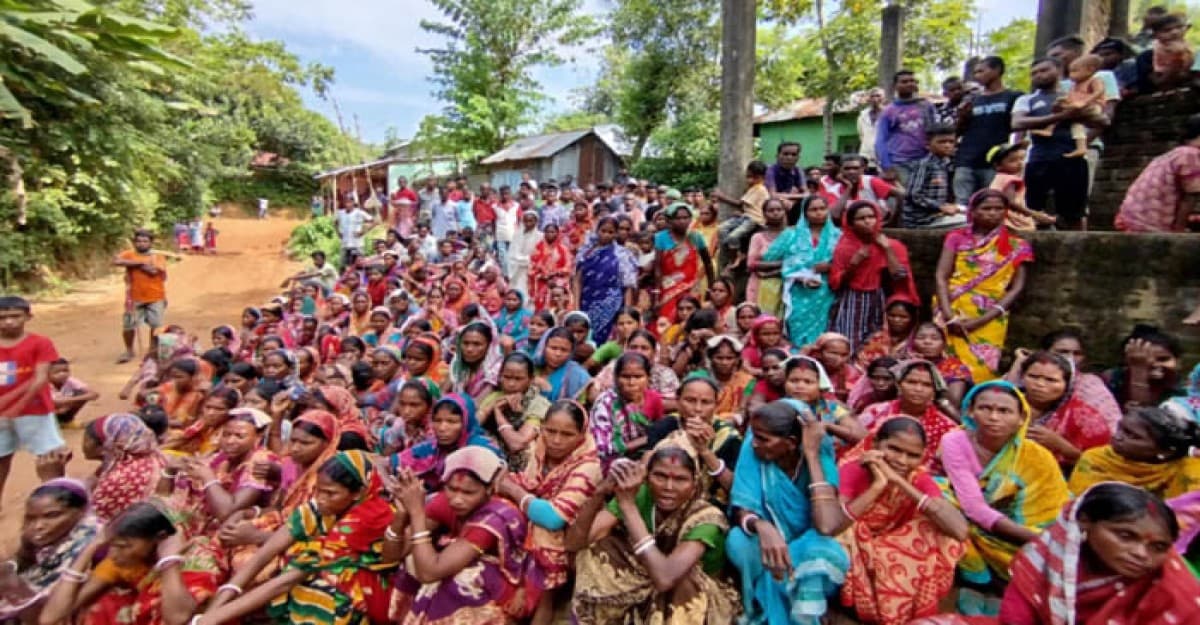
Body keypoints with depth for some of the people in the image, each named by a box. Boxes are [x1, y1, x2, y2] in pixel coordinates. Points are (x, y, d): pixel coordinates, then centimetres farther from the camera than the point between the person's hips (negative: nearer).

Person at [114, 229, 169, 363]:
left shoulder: (158, 256, 0)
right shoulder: (129, 254, 2)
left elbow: (153, 271, -17)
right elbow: (116, 262, -19)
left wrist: (132, 264, -9)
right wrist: (141, 262, -17)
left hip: (156, 298, -1)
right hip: (135, 298, 1)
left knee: (156, 326, 5)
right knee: (128, 326, 2)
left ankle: (153, 351, 24)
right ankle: (129, 351, 23)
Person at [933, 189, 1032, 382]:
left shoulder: (1017, 246, 9)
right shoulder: (957, 238, 9)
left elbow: (1016, 288, 2)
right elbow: (941, 277, 0)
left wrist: (982, 320, -11)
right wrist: (948, 315, -14)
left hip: (988, 319, 0)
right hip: (953, 312, 0)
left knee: (980, 369, -9)